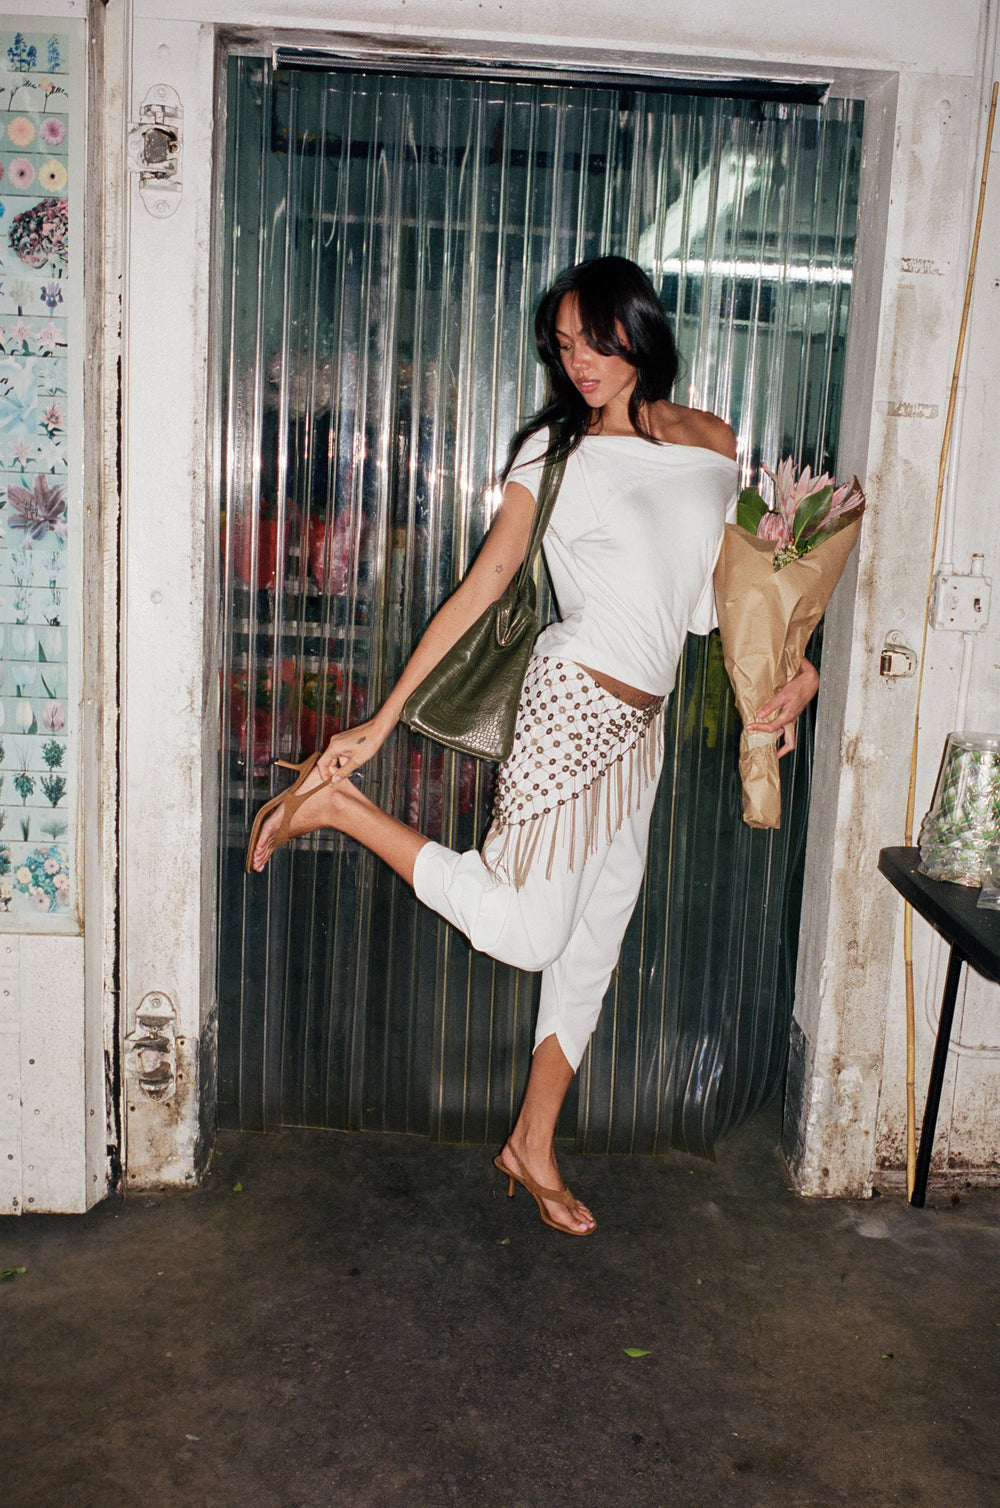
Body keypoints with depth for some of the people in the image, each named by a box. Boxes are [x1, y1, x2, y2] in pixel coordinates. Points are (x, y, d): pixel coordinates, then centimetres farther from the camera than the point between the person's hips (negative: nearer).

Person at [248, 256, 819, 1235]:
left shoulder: (716, 444, 11)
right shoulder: (555, 450, -1)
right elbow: (479, 590, -3)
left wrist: (795, 665, 4)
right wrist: (382, 720, -6)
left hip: (640, 719, 6)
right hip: (575, 698, -6)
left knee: (595, 940, 11)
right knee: (528, 932, -10)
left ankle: (533, 1146, 25)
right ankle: (337, 806, 5)